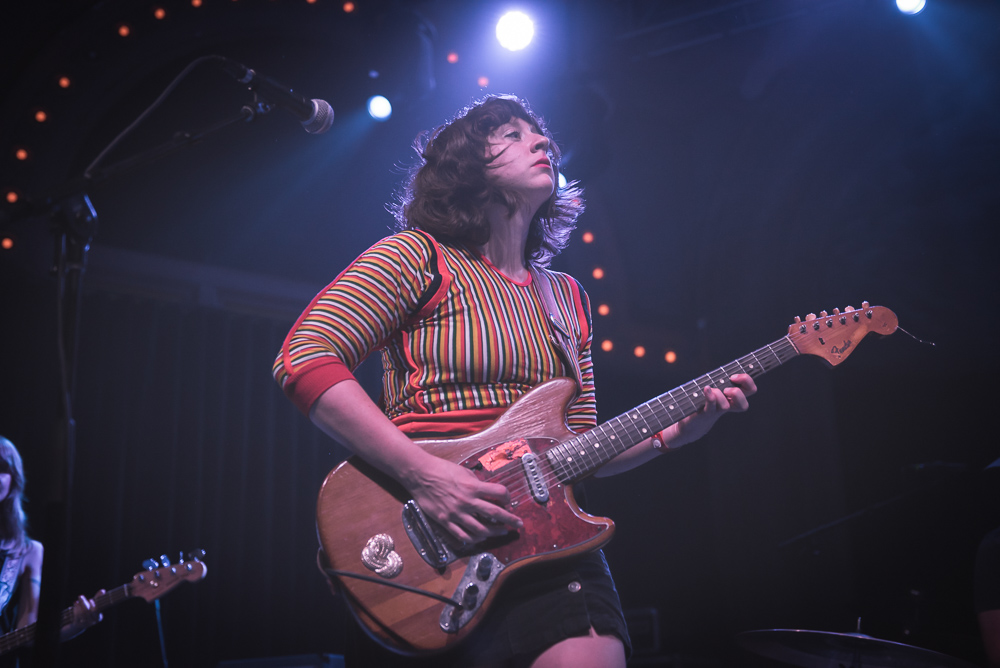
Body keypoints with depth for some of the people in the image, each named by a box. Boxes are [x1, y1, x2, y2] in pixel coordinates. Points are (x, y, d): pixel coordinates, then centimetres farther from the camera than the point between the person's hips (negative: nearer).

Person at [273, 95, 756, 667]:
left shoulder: (568, 298, 18)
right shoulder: (420, 256, 0)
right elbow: (305, 359, -13)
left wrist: (673, 433, 3)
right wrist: (422, 474, -20)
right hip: (424, 546, -4)